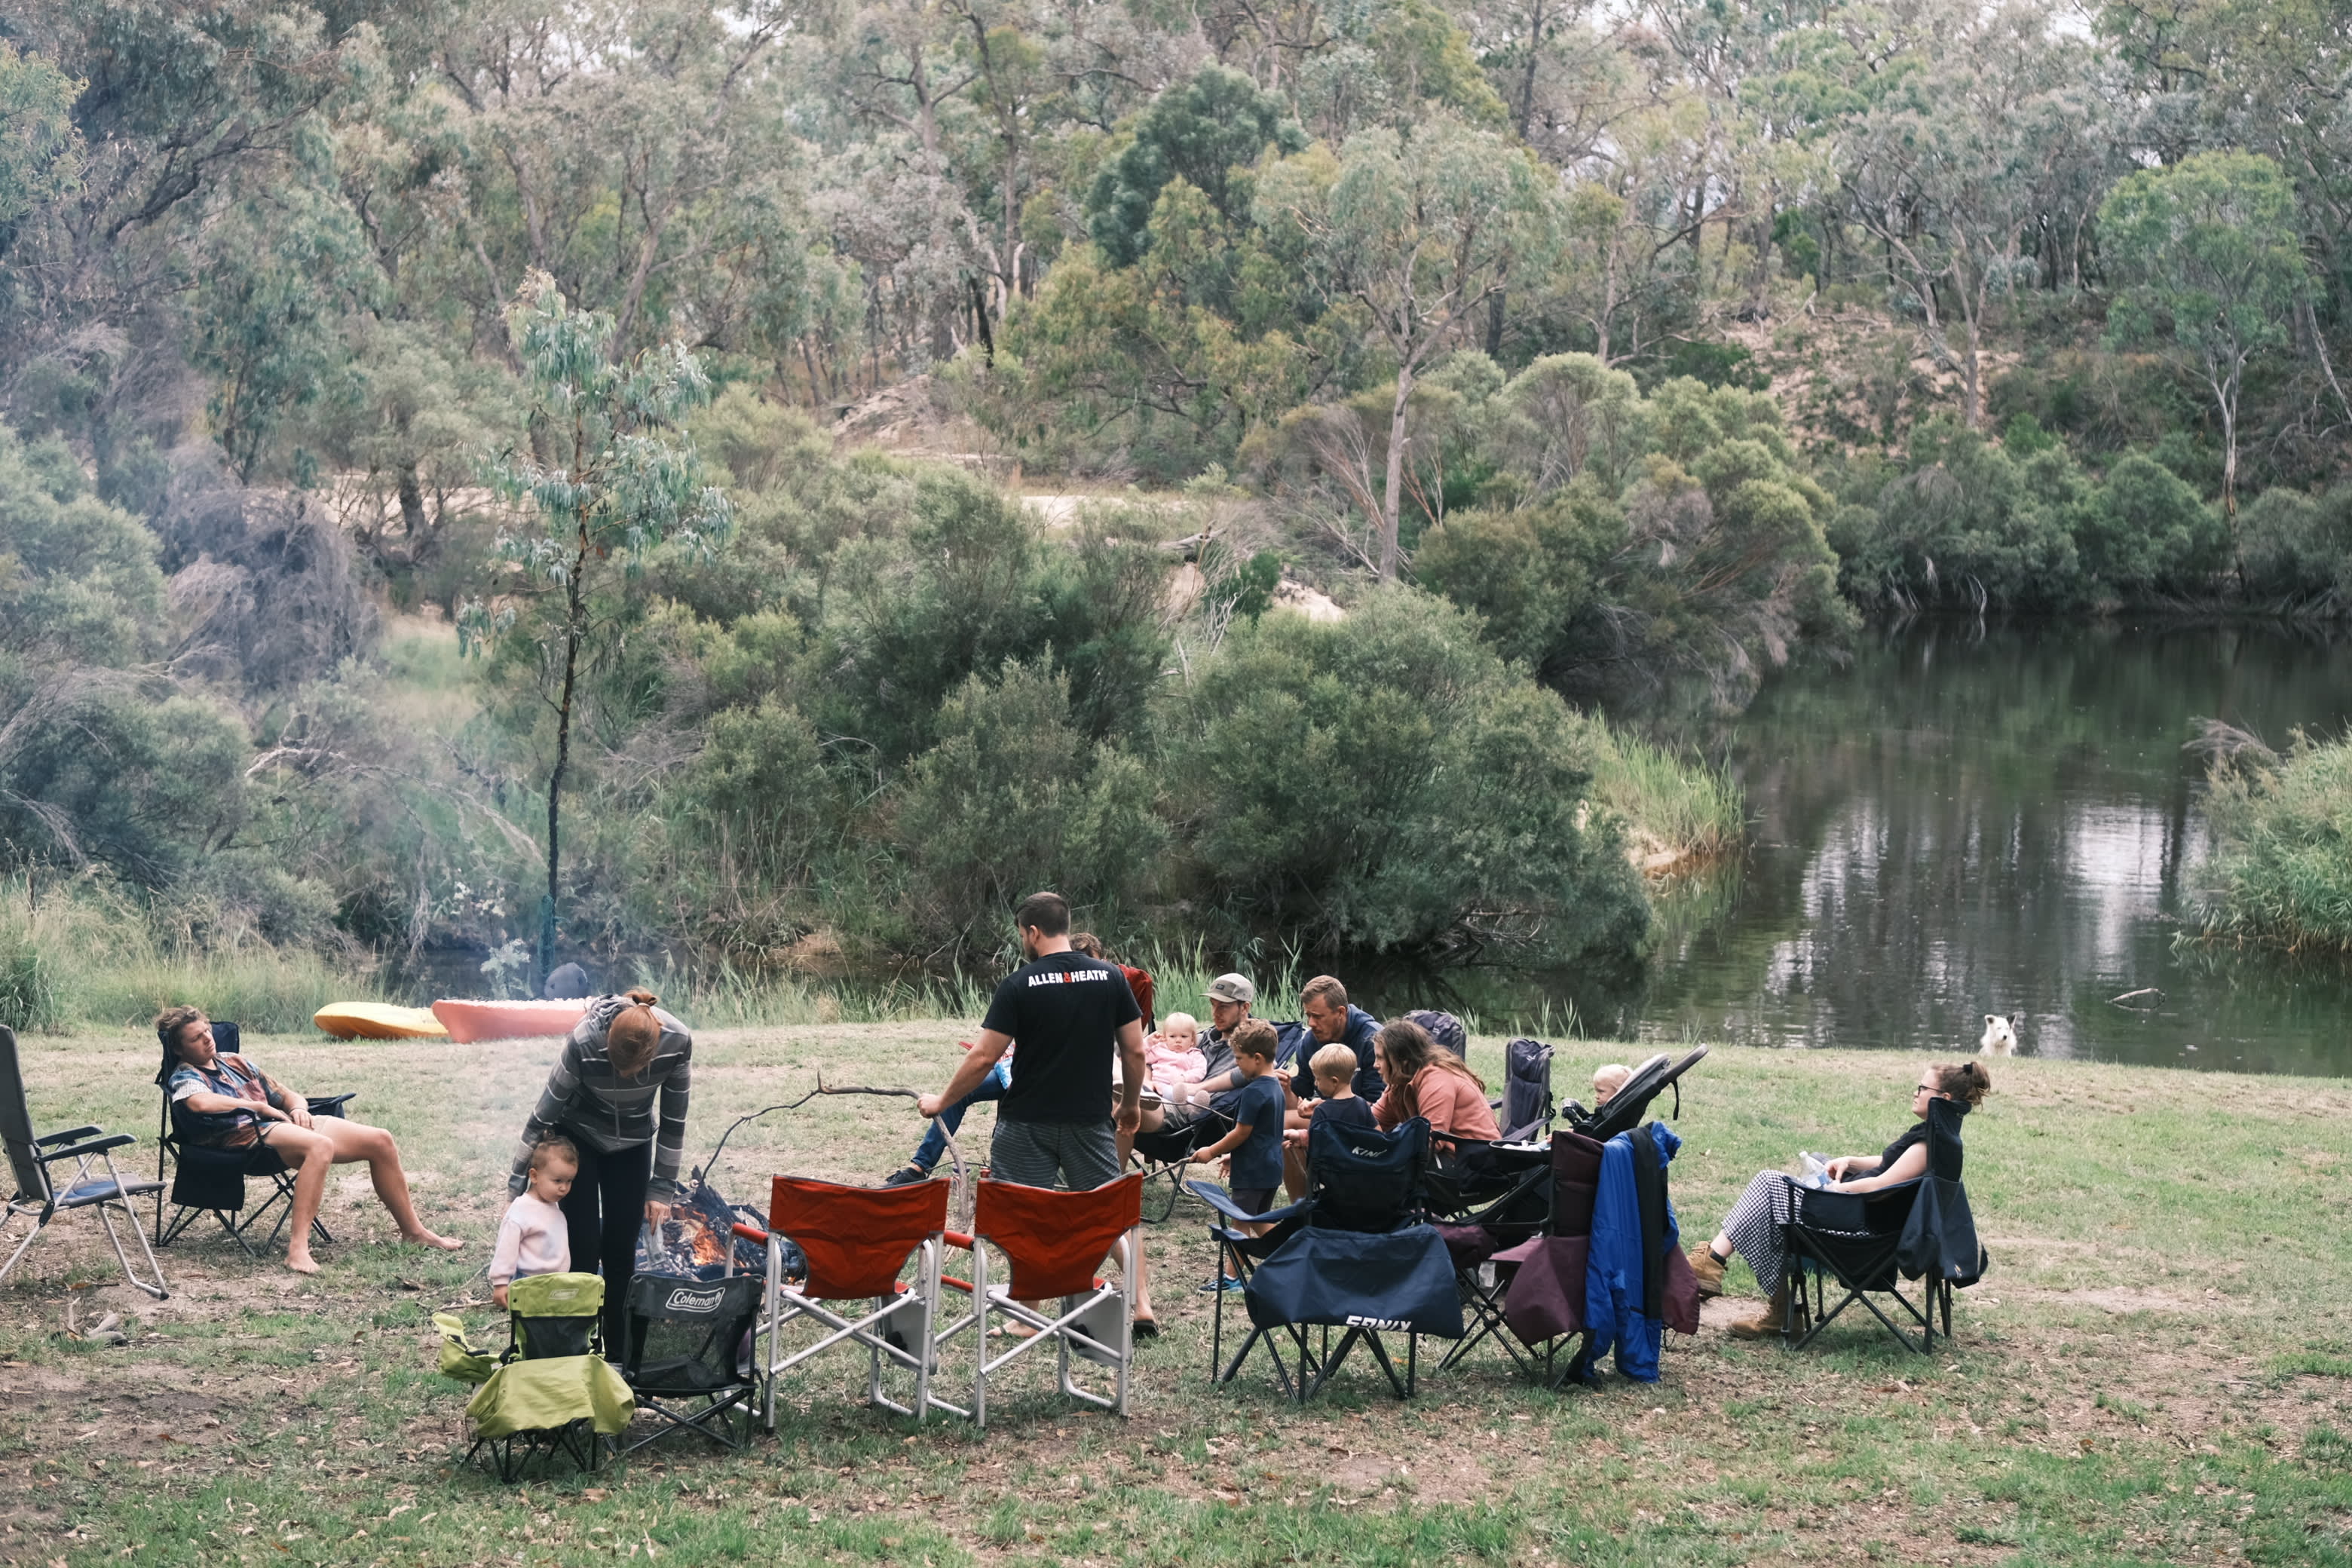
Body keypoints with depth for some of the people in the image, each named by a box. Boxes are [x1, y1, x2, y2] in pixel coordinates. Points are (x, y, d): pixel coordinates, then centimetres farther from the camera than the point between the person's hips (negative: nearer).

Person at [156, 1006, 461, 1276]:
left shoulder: (233, 1062, 26)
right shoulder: (184, 1077, 2)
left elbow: (286, 1096, 27)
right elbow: (201, 1102, -23)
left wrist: (298, 1106, 2)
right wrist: (261, 1107, -16)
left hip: (286, 1123, 8)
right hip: (247, 1135, -8)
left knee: (381, 1141, -2)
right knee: (321, 1146, -40)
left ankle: (413, 1231, 10)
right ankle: (298, 1248, -49)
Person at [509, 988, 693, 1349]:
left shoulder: (678, 1043, -28)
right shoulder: (585, 1043, -35)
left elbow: (674, 1119, -11)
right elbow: (544, 1113, -22)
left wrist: (662, 1187, -6)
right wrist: (516, 1187, -16)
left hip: (632, 1142, 2)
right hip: (578, 1136, -2)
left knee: (621, 1252, 2)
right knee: (583, 1249, -8)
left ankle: (619, 1356, 12)